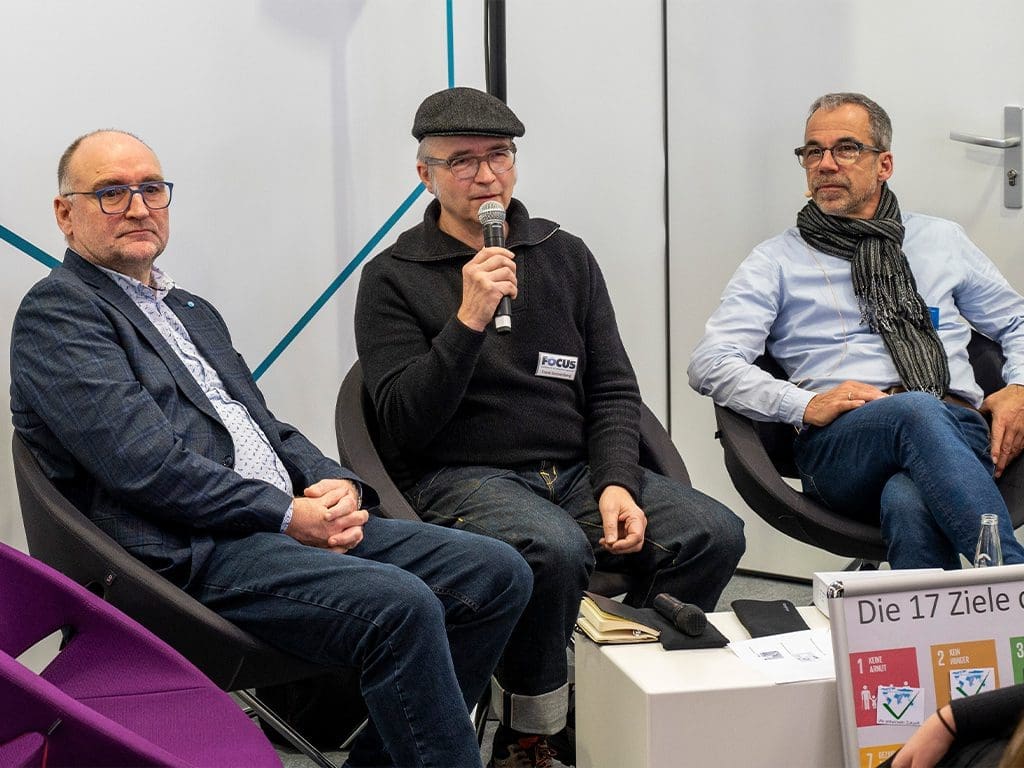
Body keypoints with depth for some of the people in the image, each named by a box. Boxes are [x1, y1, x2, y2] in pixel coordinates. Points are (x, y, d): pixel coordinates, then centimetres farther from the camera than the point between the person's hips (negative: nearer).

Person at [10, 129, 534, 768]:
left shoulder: (194, 311, 26)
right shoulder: (55, 315, -2)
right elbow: (146, 466, -14)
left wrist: (336, 483, 2)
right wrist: (289, 516, -13)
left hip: (297, 521, 9)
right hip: (192, 555, -9)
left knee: (499, 573, -3)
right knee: (401, 605, -31)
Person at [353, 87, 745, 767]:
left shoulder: (565, 256, 14)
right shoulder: (394, 277, 2)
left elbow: (614, 389, 12)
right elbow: (405, 425, -8)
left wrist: (617, 484, -6)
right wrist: (468, 321, -19)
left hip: (578, 469, 5)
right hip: (461, 476, -4)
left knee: (716, 533, -18)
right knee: (557, 548, -36)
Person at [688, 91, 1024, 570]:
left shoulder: (942, 240, 26)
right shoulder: (778, 261, 16)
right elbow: (710, 363, 5)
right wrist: (806, 404, -9)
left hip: (959, 431, 2)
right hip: (840, 444, -2)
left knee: (909, 501, -37)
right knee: (917, 410, -38)